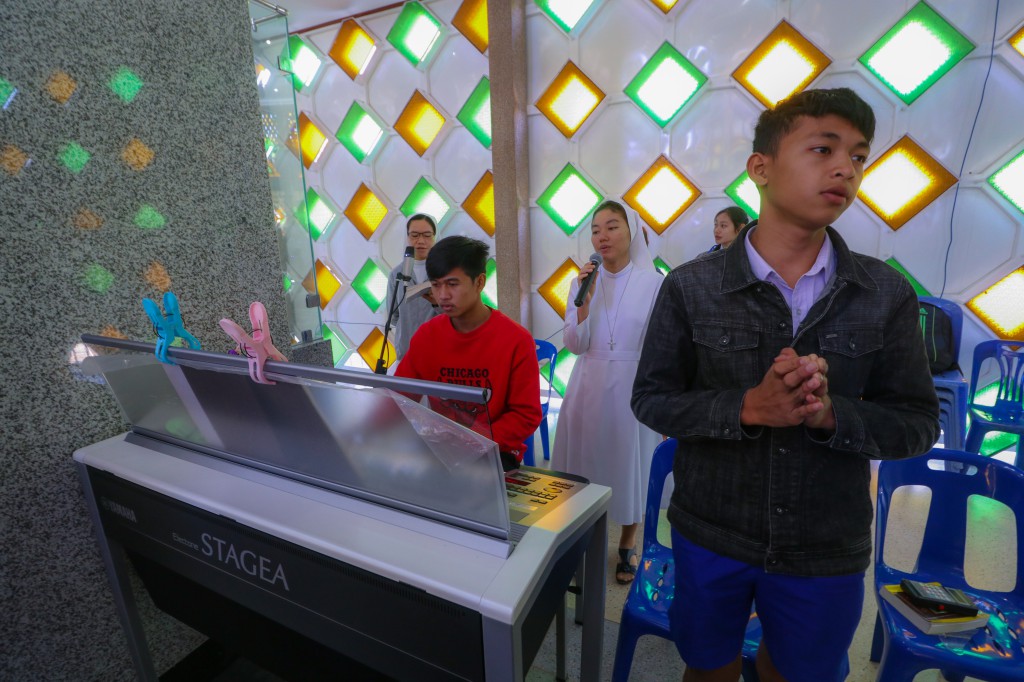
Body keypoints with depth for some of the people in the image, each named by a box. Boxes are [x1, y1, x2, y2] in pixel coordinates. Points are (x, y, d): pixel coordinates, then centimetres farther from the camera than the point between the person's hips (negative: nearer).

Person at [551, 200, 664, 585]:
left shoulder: (654, 283, -7)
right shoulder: (583, 281, 1)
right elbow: (574, 344, -4)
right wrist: (585, 299, -16)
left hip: (635, 389, -2)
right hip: (590, 388, 2)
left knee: (631, 466, 11)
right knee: (586, 466, 12)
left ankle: (627, 547, 33)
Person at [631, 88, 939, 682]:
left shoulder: (887, 295, -6)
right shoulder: (692, 287, -12)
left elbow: (918, 421, -2)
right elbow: (651, 399, -9)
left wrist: (831, 413, -23)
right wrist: (748, 408, -25)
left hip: (829, 552, 2)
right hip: (711, 537, -1)